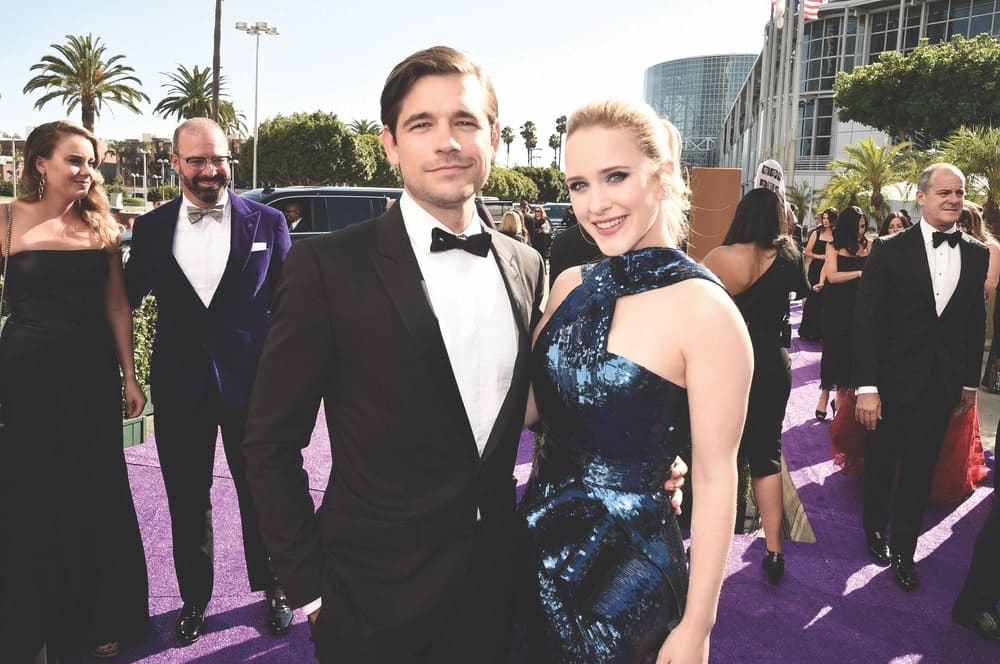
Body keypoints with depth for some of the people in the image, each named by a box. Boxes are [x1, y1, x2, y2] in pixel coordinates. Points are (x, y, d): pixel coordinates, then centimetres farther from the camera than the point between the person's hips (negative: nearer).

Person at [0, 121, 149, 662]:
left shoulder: (100, 225, 3)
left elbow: (116, 305, 6)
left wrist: (130, 376, 5)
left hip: (92, 374, 2)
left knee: (97, 496, 11)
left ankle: (99, 619, 30)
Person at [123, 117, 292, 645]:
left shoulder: (267, 222, -2)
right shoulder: (150, 227, 2)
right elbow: (128, 298, 10)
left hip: (251, 382, -1)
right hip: (180, 385, 2)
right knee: (187, 502, 14)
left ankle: (271, 590, 35)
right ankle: (194, 597, 36)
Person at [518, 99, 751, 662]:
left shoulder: (703, 307, -19)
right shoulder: (571, 285, 1)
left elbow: (716, 478, -15)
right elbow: (530, 405, 6)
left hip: (627, 566, -6)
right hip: (539, 546, 6)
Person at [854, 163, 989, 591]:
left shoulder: (977, 255, 3)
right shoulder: (890, 250, -9)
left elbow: (975, 322, 9)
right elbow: (867, 320, -12)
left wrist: (970, 382, 10)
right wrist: (866, 387, -15)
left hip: (942, 384, 3)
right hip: (893, 380, -3)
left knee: (920, 469, 9)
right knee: (880, 463, 13)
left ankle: (903, 551, 24)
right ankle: (876, 530, 37)